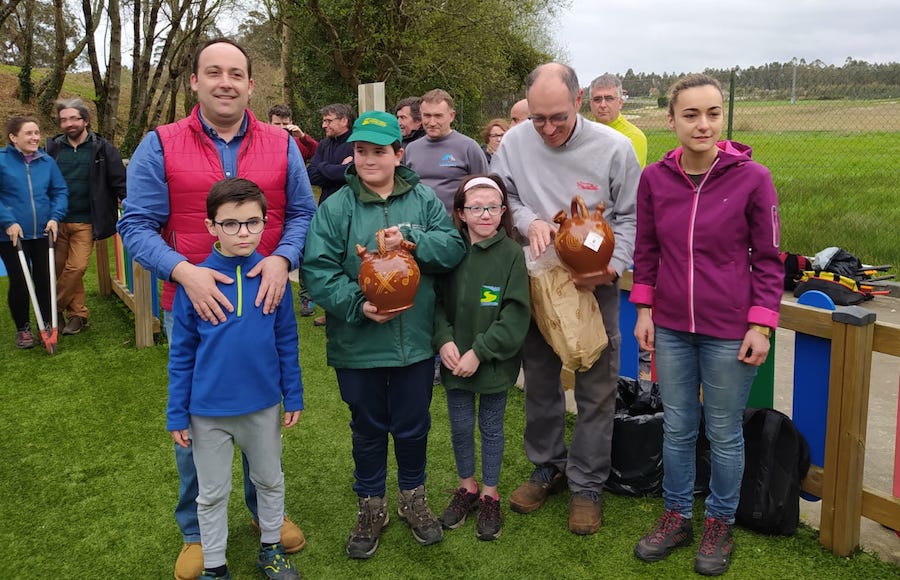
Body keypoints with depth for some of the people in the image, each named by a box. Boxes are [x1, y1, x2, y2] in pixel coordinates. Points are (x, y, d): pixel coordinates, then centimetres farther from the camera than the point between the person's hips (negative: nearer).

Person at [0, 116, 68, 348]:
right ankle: (23, 328, 23)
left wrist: (55, 217, -9)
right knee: (19, 283, 4)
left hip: (43, 233, 3)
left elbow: (60, 191, 5)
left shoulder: (47, 161, 1)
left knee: (44, 280, 10)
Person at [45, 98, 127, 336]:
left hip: (85, 222, -3)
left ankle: (51, 311, 10)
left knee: (76, 267, -9)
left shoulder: (102, 149, -3)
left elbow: (120, 182, -5)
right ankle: (77, 314, 22)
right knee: (60, 268, 7)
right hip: (57, 220, 3)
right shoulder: (53, 148, 4)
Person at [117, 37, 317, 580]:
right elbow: (137, 224, -6)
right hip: (192, 306, -1)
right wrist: (183, 270, -22)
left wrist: (282, 257, -15)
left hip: (265, 304, 2)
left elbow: (303, 212, 4)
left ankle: (266, 510, 38)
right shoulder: (159, 146, -4)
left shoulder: (281, 145, 2)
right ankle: (197, 531, 30)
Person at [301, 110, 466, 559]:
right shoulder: (336, 207, -6)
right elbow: (318, 270, -11)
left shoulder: (424, 200, 1)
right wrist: (357, 305, -22)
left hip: (415, 341, 1)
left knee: (413, 425, 17)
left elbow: (453, 249, -6)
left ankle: (413, 499, 40)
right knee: (368, 428, 16)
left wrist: (412, 239, -21)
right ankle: (371, 507, 37)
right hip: (357, 345, -1)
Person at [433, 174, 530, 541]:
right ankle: (466, 487, 37)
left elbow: (516, 314, -13)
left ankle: (490, 494, 32)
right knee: (460, 426, 15)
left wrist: (480, 351, -17)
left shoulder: (511, 254, -12)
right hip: (454, 360, 2)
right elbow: (437, 301, 0)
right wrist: (444, 340, -15)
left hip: (495, 360, -2)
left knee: (492, 427, 13)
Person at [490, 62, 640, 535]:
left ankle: (586, 485, 22)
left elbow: (631, 218, -4)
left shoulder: (613, 147, -10)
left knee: (595, 391, 5)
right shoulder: (515, 142, -5)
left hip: (594, 287, -2)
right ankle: (547, 467, 35)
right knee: (539, 382, 15)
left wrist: (611, 266, -19)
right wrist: (529, 220, -17)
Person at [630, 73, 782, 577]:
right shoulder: (655, 178, -2)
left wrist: (761, 325, -8)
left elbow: (768, 259, -4)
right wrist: (644, 310, 5)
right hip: (671, 328, 3)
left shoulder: (752, 177, -10)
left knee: (724, 434, 10)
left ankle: (720, 525, 31)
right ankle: (677, 517, 34)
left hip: (730, 332, -3)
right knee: (677, 428, 15)